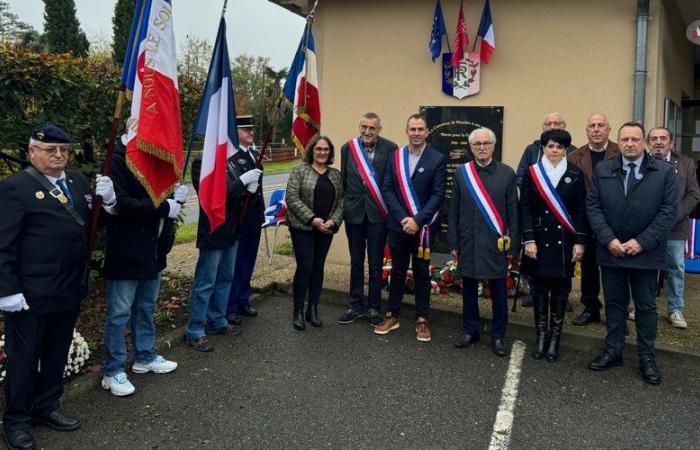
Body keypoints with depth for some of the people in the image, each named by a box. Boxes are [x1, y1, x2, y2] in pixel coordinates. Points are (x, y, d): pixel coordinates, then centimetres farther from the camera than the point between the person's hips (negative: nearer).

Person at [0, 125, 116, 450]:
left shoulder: (78, 180, 9)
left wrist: (108, 200, -7)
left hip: (70, 289, 6)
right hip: (30, 294, -6)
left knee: (57, 353, 19)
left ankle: (46, 407, 37)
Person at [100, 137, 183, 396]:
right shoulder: (118, 158, -16)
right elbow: (121, 204, -24)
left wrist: (177, 196, -5)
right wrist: (164, 208, -22)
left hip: (153, 248, 8)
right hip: (127, 251, -8)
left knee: (147, 307, 21)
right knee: (119, 313, 3)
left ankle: (145, 357, 36)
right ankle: (112, 372, 16)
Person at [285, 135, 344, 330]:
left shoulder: (336, 175, 10)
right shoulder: (300, 170, -3)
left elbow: (340, 201, 8)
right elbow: (292, 198, -10)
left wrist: (334, 221, -9)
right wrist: (312, 219, -16)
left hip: (326, 230, 4)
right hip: (302, 227, -4)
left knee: (318, 268, 8)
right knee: (305, 267, -7)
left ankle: (312, 309, 19)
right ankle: (298, 311, 7)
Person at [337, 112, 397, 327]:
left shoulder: (390, 148, -6)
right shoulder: (348, 148, 3)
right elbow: (344, 180, 8)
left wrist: (391, 210, -8)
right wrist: (343, 207, 7)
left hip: (378, 212, -3)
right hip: (354, 212, 3)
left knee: (376, 263, 7)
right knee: (356, 262, 13)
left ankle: (374, 307, 20)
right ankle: (356, 305, 25)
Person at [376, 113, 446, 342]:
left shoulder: (438, 159, -5)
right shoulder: (395, 157, 4)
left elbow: (438, 194, -9)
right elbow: (387, 189, -1)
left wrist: (417, 221, -16)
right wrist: (402, 218, -12)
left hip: (423, 227, -2)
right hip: (398, 225, 2)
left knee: (422, 273, 8)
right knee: (397, 271, 13)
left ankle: (422, 319, 18)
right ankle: (392, 315, 23)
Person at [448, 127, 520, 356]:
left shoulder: (507, 173, 0)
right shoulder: (461, 173, 4)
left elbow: (513, 213, 0)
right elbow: (454, 211, 6)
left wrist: (513, 245, -2)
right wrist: (453, 242, 3)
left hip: (496, 243, -1)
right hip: (468, 242, 2)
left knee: (499, 292, 5)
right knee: (469, 290, 11)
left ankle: (498, 336, 20)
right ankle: (470, 331, 26)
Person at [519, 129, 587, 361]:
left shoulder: (575, 175, 4)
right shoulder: (532, 173, 2)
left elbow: (581, 210, 3)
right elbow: (525, 208, -1)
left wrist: (580, 242, -2)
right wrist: (528, 240, -8)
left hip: (564, 241, 0)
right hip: (539, 239, 0)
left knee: (560, 289, 4)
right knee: (540, 287, 5)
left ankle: (555, 338, 14)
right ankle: (541, 336, 15)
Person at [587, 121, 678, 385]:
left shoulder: (664, 171, -2)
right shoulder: (602, 170, 4)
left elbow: (669, 210, -7)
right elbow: (593, 206, 0)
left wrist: (642, 242, -14)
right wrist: (609, 239, -11)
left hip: (645, 252, -2)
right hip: (610, 251, 2)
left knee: (646, 306, 9)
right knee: (614, 302, 12)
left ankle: (647, 358, 21)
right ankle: (613, 351, 24)